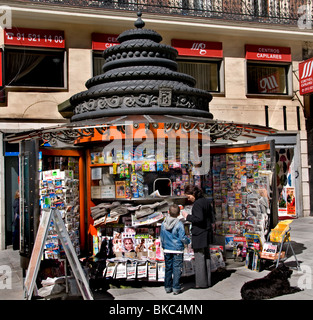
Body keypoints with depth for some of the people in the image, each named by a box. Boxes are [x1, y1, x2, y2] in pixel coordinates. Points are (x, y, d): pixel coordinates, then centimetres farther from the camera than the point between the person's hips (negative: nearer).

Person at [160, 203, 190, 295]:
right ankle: (176, 288, 3)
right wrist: (188, 241, 9)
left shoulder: (163, 224, 1)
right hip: (177, 250, -5)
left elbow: (161, 237, 10)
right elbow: (182, 238, -12)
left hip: (167, 250, 5)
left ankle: (168, 287, 20)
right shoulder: (179, 224, -14)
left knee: (168, 268, 13)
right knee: (177, 269, 2)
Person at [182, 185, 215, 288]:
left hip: (199, 235, -9)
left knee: (199, 258, 0)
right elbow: (212, 215, 17)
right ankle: (208, 281, 24)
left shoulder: (197, 204, -19)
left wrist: (187, 216, -15)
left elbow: (199, 218, -26)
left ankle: (201, 283, 6)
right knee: (207, 257, 15)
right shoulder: (206, 201, 8)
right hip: (207, 233, 9)